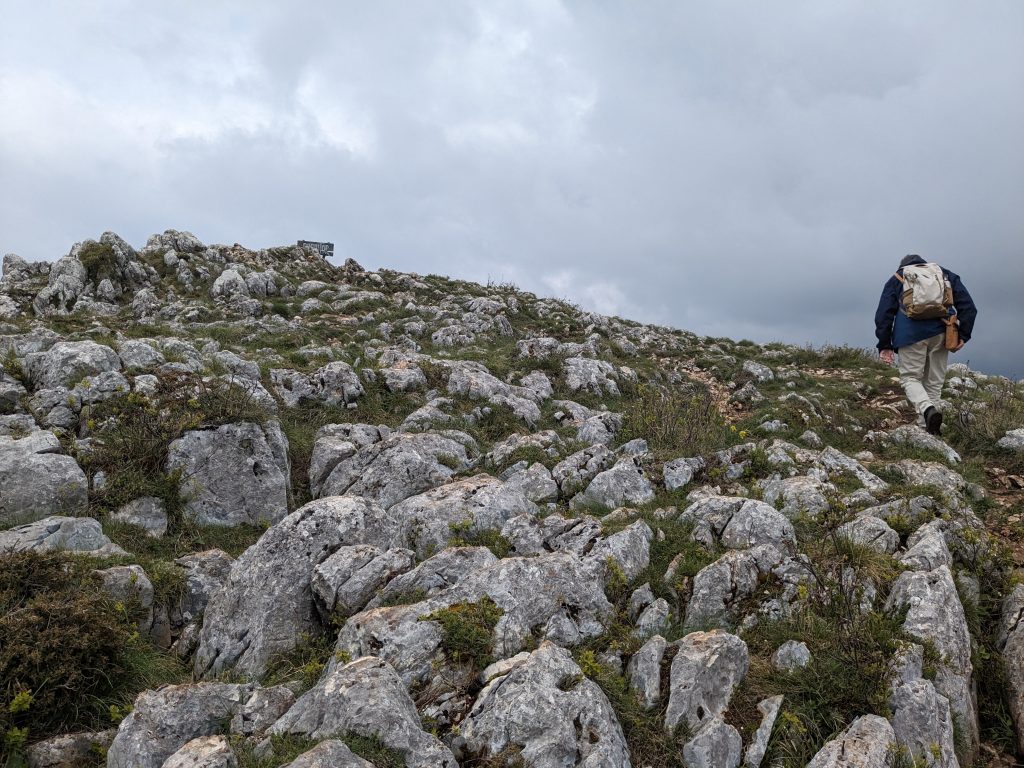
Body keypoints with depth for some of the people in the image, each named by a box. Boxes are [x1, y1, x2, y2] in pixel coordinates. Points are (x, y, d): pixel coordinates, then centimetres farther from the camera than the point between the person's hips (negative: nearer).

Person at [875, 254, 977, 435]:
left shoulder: (896, 279, 19)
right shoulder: (945, 274, 24)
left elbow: (884, 314, 8)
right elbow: (967, 305, 12)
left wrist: (885, 345, 8)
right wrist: (963, 335, 8)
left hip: (911, 333, -2)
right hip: (941, 333, 2)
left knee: (910, 377, 5)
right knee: (934, 382, 11)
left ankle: (927, 409, -23)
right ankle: (928, 427, 8)